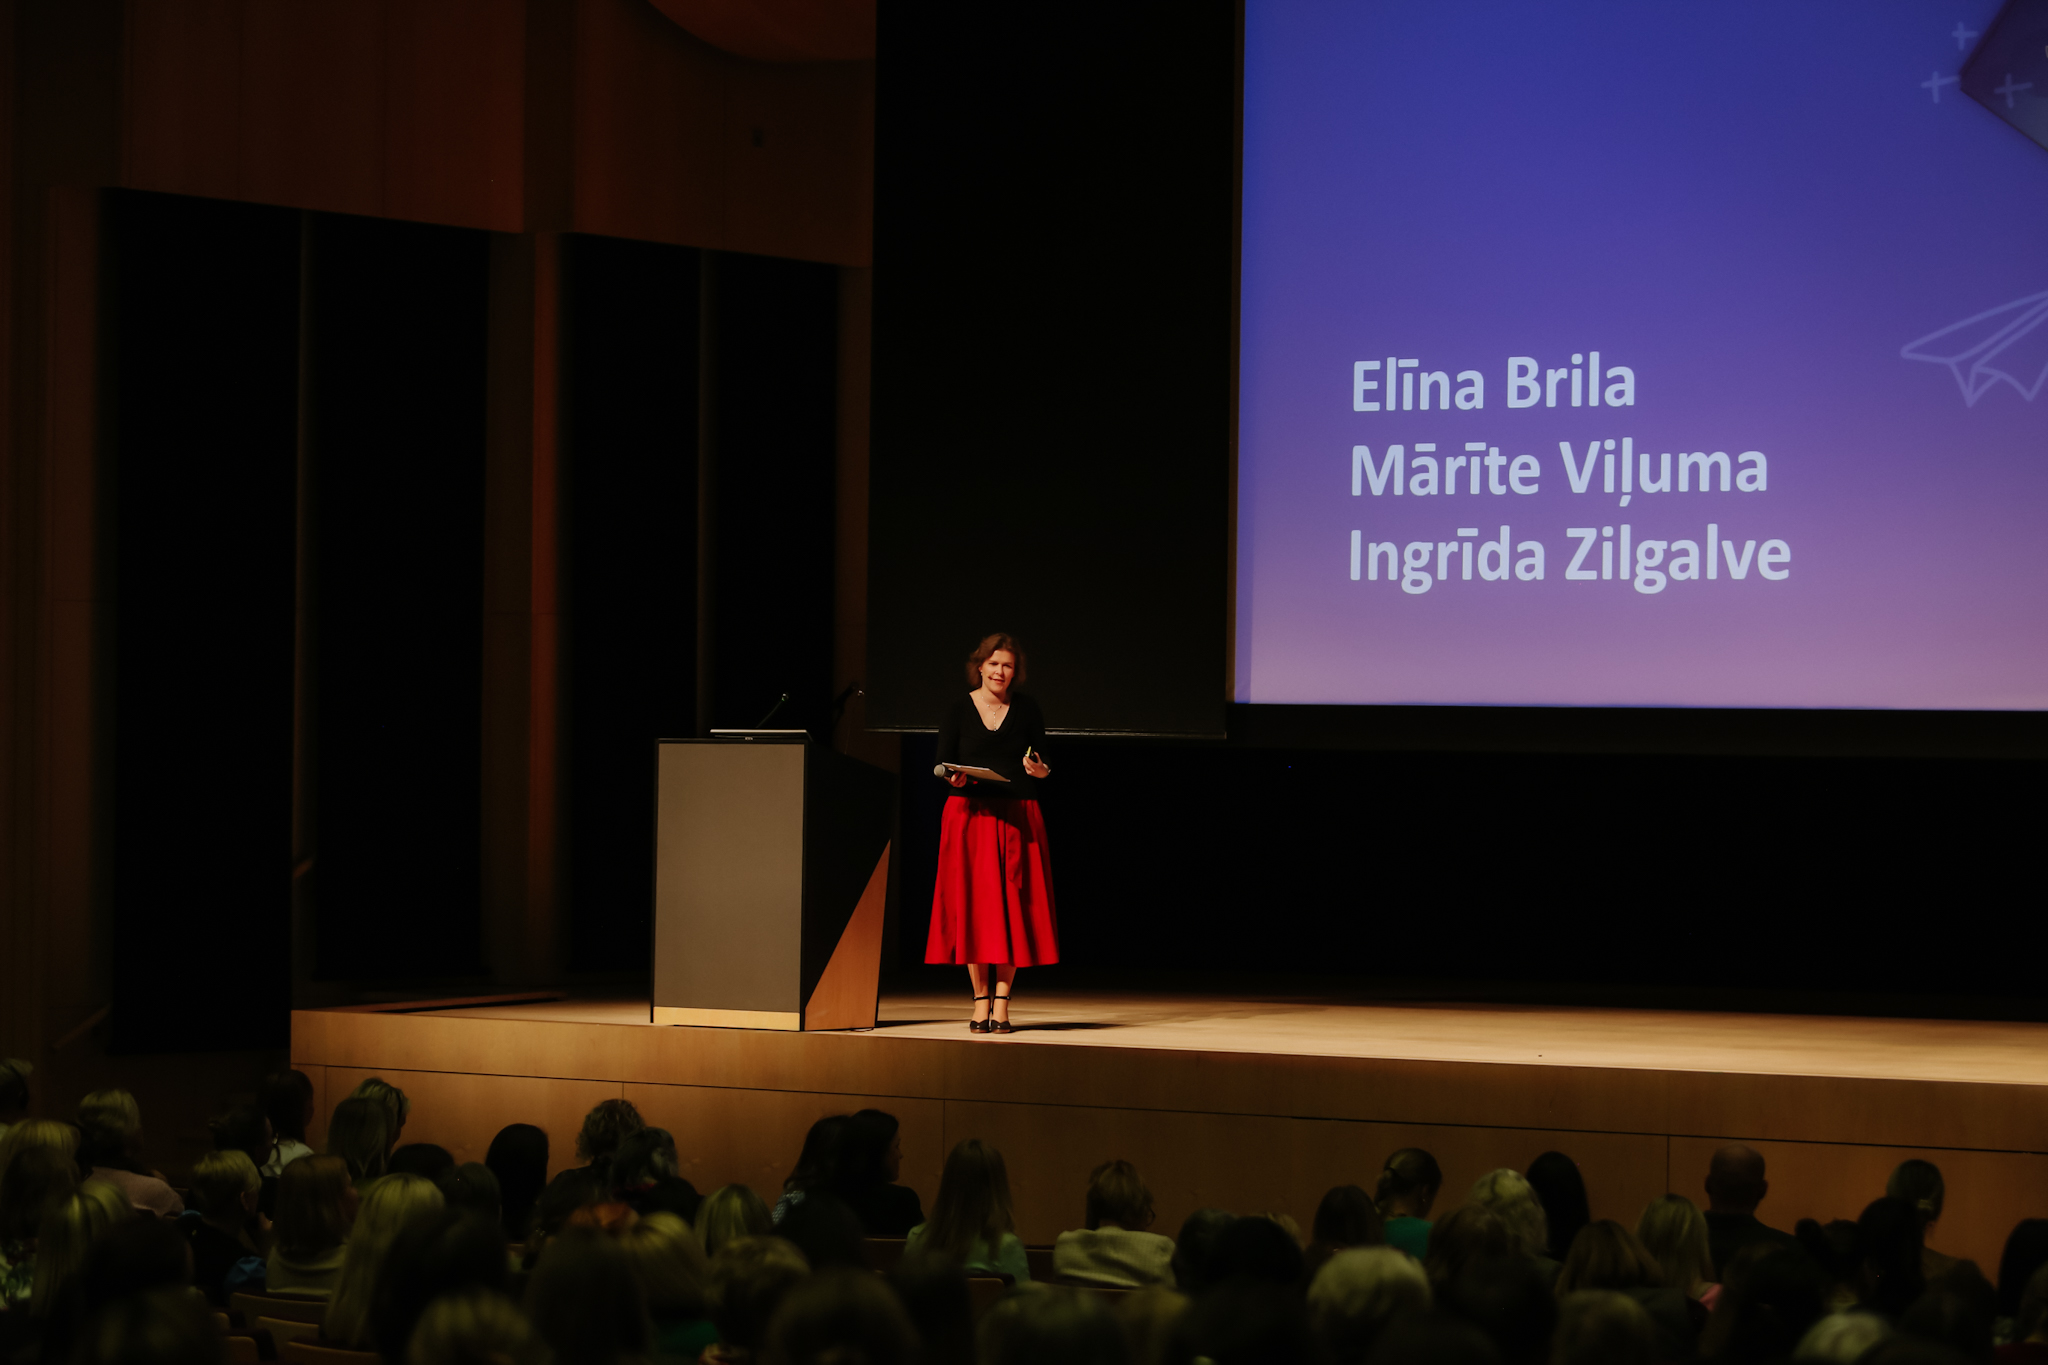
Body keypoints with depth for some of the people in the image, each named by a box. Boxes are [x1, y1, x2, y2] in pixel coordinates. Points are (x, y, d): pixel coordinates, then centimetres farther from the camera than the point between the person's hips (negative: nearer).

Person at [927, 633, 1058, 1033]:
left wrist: (1040, 771, -11)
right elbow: (942, 764, 5)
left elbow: (1043, 767, 11)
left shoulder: (1027, 711, 7)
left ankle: (1001, 1001, 3)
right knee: (973, 907, -2)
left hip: (1017, 819, 1)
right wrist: (954, 778, -16)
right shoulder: (958, 711, 4)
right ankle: (981, 999, 7)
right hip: (970, 816, -1)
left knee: (1012, 907, -2)